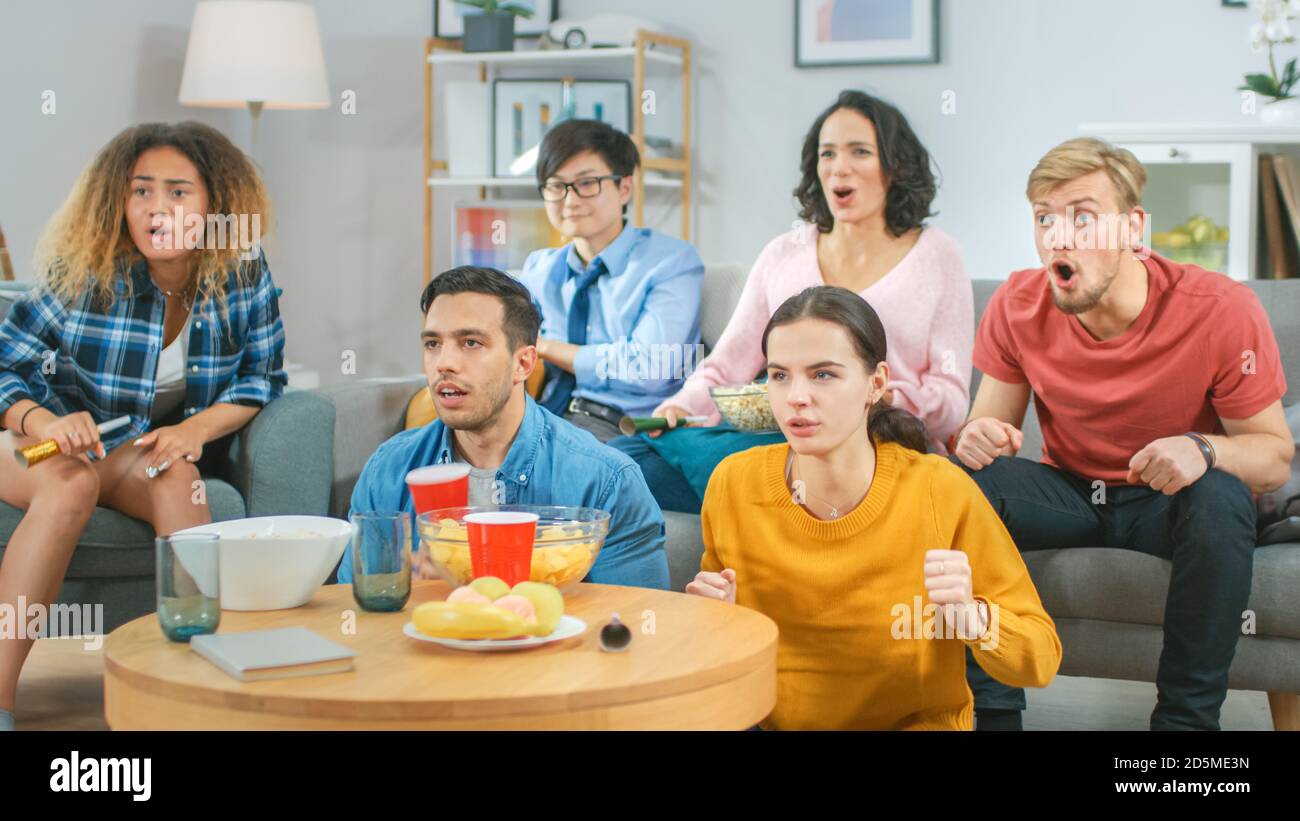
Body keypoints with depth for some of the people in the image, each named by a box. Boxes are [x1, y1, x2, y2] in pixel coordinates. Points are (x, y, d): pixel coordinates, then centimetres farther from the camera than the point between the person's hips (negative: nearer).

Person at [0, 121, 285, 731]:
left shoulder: (246, 279, -10)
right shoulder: (82, 274, -17)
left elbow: (261, 377, -1)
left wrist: (196, 429, -20)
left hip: (147, 448, 2)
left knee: (176, 475, -33)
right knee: (71, 484, -35)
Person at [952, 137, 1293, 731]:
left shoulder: (1220, 311, -21)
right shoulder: (1018, 307, -12)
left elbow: (1276, 455, -14)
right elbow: (991, 425, -2)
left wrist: (1204, 450, -37)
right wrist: (978, 438, -29)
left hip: (1168, 503, -2)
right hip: (1068, 493, 3)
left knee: (1222, 498, -36)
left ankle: (1186, 716, -21)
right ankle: (991, 706, -14)